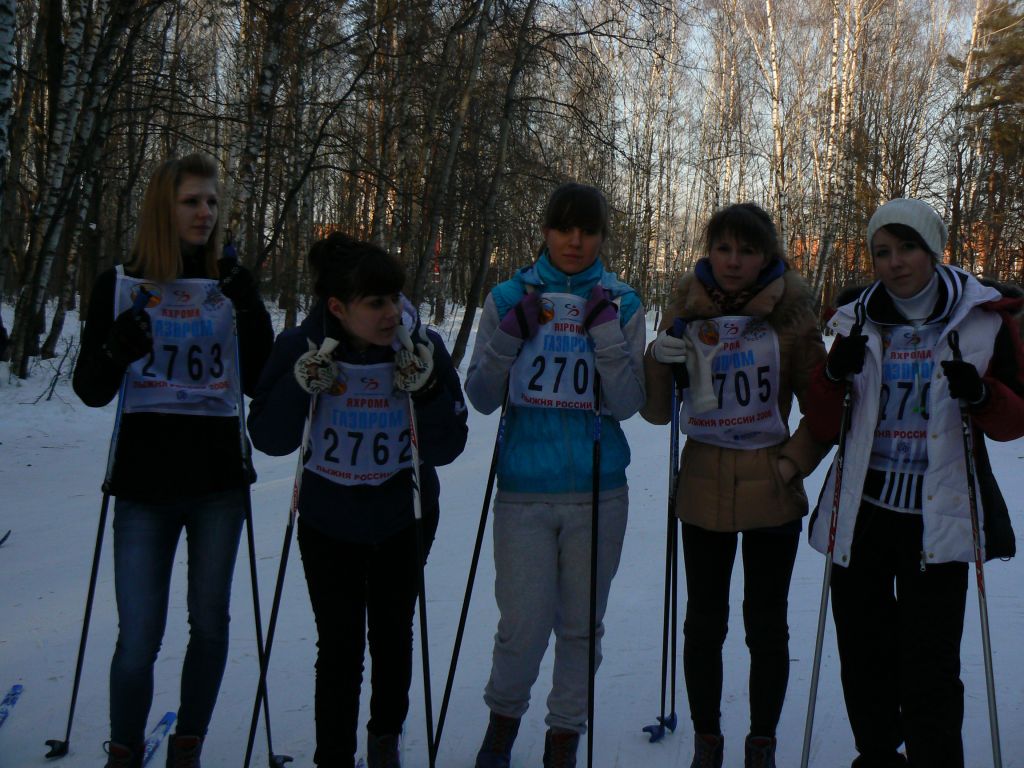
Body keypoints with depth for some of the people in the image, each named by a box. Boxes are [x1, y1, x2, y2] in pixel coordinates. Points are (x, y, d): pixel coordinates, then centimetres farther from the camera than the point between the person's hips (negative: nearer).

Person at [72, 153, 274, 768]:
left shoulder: (232, 284, 5)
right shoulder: (120, 286, 1)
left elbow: (259, 382, 0)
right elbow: (91, 391, -2)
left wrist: (251, 311, -12)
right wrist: (117, 348, -21)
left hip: (221, 481, 2)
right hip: (147, 482, -2)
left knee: (210, 622, 9)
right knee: (139, 637, -4)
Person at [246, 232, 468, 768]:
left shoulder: (423, 349, -18)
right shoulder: (300, 347, -18)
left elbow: (447, 448, -16)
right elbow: (269, 440, -14)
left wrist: (425, 390, -32)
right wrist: (301, 388, -30)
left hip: (403, 521, 1)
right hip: (328, 523, -1)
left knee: (392, 633, 17)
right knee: (339, 645, 1)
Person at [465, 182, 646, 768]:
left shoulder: (621, 303, 4)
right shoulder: (510, 297, 4)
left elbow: (628, 404, -4)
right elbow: (481, 398, 2)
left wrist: (605, 332, -14)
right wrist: (508, 338, -12)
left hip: (598, 492, 1)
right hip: (524, 490, -1)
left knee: (581, 625, 9)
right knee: (524, 624, -2)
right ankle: (505, 713, 27)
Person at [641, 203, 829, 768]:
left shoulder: (790, 313, -4)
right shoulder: (687, 310, 0)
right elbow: (656, 412, 3)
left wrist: (792, 463, -6)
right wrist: (659, 358, -14)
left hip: (772, 495, -1)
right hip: (704, 492, 1)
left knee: (766, 626, 9)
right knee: (704, 624, 10)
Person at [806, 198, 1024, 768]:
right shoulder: (858, 321, 7)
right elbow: (824, 426, 6)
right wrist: (836, 376, -14)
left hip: (938, 518, -3)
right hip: (862, 512, 3)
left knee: (929, 668, -5)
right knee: (863, 654, 12)